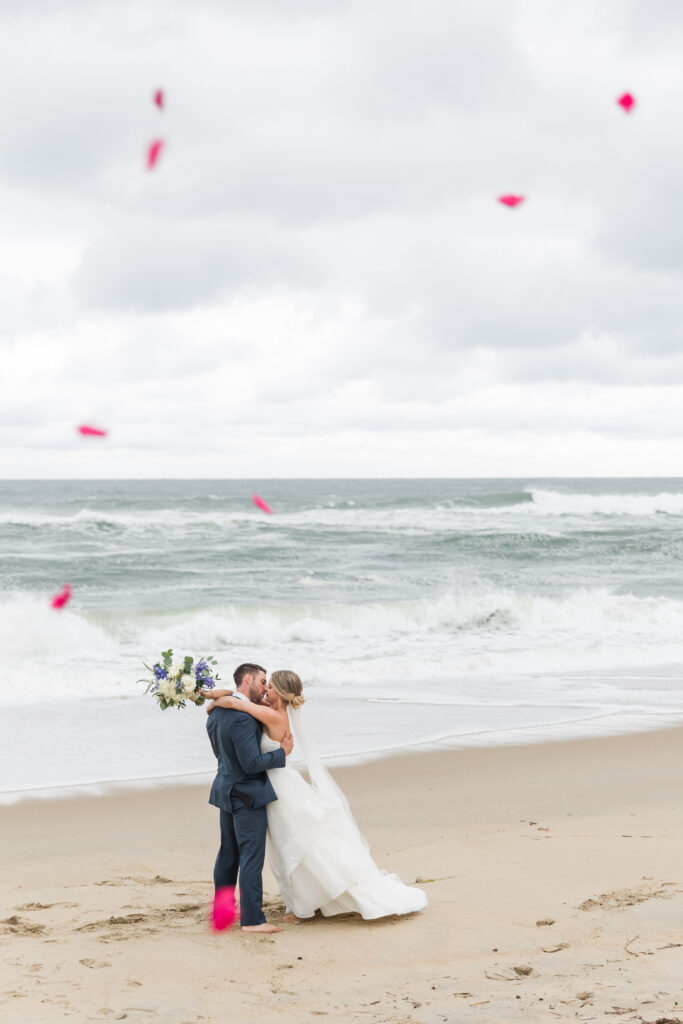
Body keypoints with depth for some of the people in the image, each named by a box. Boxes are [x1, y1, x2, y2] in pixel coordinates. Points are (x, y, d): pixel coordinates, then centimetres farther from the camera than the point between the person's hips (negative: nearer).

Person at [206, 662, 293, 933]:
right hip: (247, 794, -10)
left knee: (228, 853, 18)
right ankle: (251, 919, -4)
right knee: (252, 856, -5)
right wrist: (282, 752, -13)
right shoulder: (242, 718, -25)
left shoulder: (217, 712, 6)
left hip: (225, 789, 10)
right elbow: (252, 763, -25)